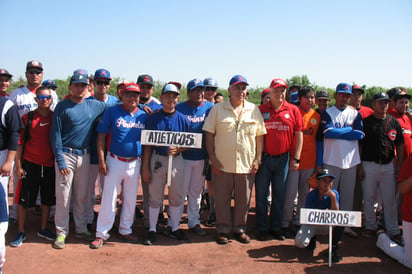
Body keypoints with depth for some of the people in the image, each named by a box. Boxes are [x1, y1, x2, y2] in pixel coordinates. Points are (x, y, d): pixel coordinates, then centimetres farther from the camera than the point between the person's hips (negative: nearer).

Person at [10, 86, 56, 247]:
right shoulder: (28, 118, -3)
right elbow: (19, 142, -3)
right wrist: (18, 165, -6)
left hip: (50, 165, 2)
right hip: (30, 164, -2)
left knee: (47, 198, 12)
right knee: (24, 199, 4)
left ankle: (43, 229, 27)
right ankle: (20, 232, 17)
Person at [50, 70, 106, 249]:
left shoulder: (94, 105, 7)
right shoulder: (62, 106, -3)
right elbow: (55, 134, -6)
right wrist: (60, 160, -13)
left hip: (84, 156, 4)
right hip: (66, 155, -3)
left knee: (82, 195, 12)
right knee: (63, 196, -1)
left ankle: (81, 229, 25)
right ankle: (61, 232, 11)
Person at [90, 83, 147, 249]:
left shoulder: (143, 115, 5)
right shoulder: (112, 112, -4)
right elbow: (101, 136, -3)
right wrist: (101, 161, -9)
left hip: (135, 163, 3)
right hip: (115, 161, -3)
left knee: (130, 199, 13)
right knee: (108, 198, 1)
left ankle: (125, 230, 28)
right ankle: (102, 233, 13)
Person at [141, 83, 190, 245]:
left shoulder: (183, 120, 2)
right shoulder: (153, 118, -1)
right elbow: (148, 144, -1)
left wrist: (178, 148, -16)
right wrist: (145, 168, -5)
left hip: (177, 160, 2)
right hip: (157, 159, -1)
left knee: (176, 196, 10)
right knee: (155, 196, 5)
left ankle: (174, 228, 26)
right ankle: (152, 230, 18)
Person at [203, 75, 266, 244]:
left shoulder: (254, 110, 7)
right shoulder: (217, 109, 2)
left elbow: (260, 136, 8)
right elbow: (209, 134, 1)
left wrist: (258, 159, 2)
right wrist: (212, 158, -6)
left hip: (246, 165, 2)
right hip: (222, 164, -1)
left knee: (244, 199, 10)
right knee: (222, 199, 6)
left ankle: (240, 229, 25)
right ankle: (223, 230, 20)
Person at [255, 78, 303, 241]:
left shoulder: (293, 110, 3)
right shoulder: (260, 110, 0)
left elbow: (299, 134, 4)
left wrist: (296, 158, -1)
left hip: (283, 159, 1)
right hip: (264, 158, -1)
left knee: (279, 195, 10)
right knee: (261, 194, 5)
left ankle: (275, 227, 23)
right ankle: (261, 228, 17)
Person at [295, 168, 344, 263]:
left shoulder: (334, 193, -9)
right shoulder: (312, 195, -14)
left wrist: (333, 197, -28)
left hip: (328, 224, 2)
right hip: (312, 223, -1)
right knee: (300, 242, -26)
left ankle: (334, 248, -9)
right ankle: (313, 237, 13)